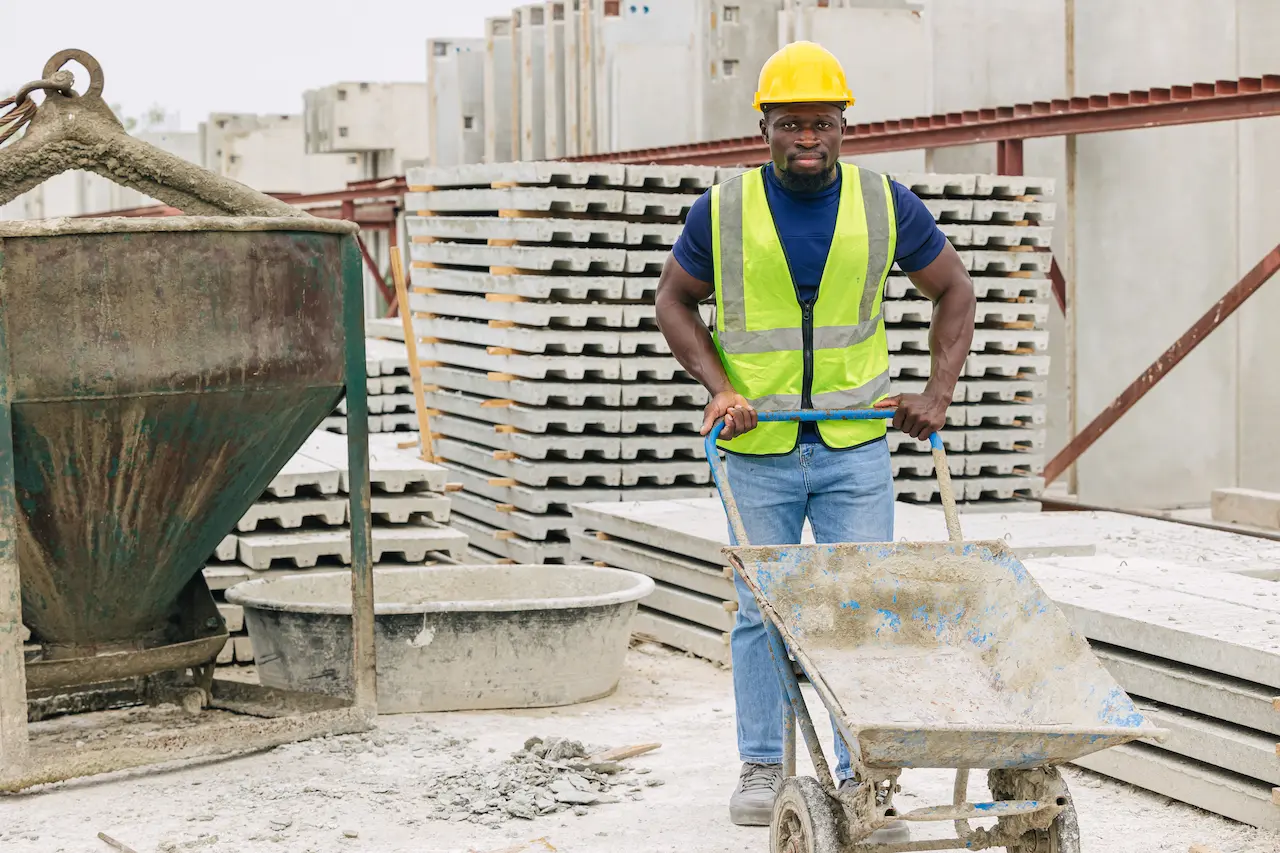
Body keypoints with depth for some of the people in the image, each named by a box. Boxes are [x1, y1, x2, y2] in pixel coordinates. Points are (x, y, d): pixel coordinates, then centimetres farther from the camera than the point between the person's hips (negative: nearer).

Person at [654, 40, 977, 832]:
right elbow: (675, 300, 8)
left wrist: (938, 393, -2)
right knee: (760, 610, 7)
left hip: (856, 445, 1)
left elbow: (954, 291, 9)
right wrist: (720, 386, -7)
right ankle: (762, 766, 20)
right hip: (759, 448, 0)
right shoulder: (723, 210, -4)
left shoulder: (885, 203, -2)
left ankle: (864, 775, 9)